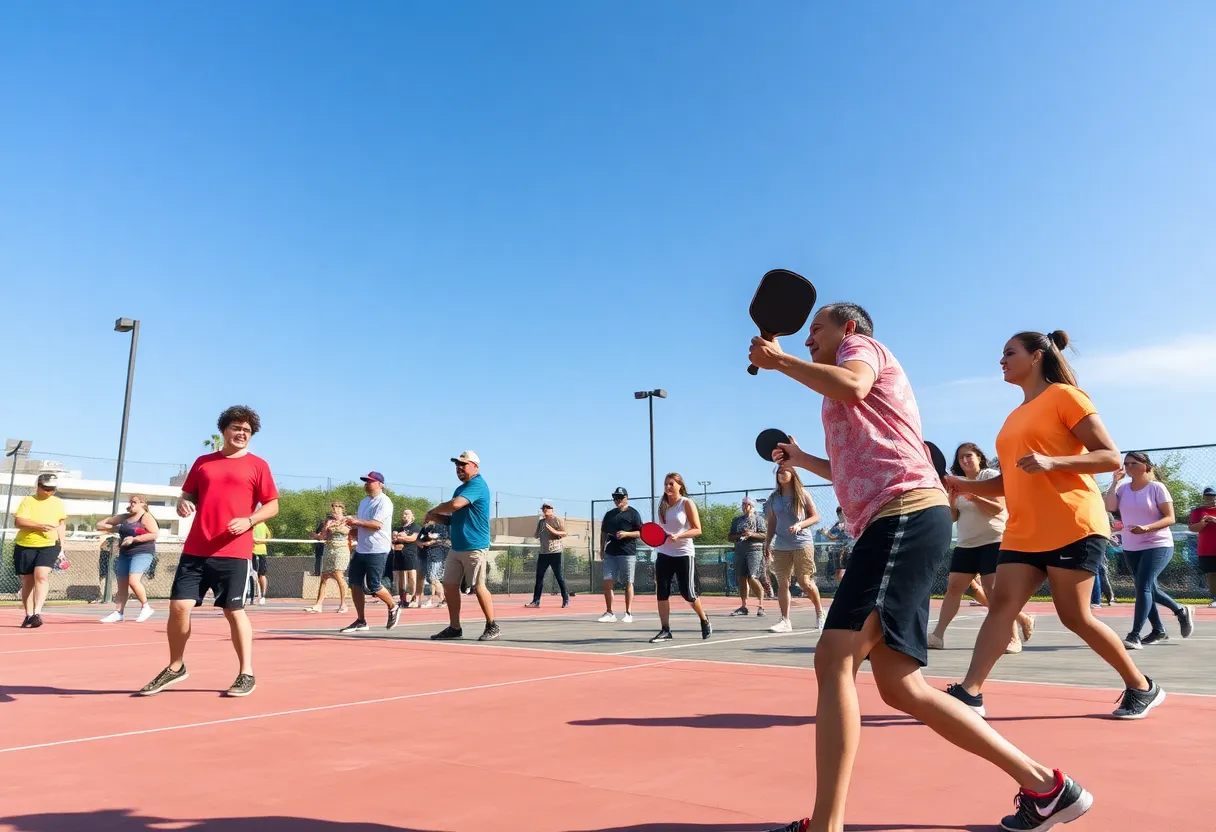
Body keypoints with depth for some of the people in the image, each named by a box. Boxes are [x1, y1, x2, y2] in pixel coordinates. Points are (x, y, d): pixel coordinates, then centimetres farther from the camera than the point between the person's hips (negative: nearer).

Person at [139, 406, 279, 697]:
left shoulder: (257, 465, 3)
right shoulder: (203, 462, 14)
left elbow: (272, 505, 1)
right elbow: (188, 494, 20)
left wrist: (249, 521, -15)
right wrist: (183, 504, -3)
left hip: (234, 552, -4)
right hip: (195, 550, 4)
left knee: (234, 611, -1)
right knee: (179, 606, 1)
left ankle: (246, 674, 12)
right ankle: (175, 667, 22)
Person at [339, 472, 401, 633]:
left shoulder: (384, 502, -10)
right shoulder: (363, 502, 17)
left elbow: (377, 524, -23)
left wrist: (358, 522, -29)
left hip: (377, 551, -8)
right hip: (360, 550, 8)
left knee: (373, 586, -6)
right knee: (355, 584, 4)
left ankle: (393, 608, 19)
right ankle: (361, 621, 11)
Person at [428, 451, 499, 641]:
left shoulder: (477, 485, -13)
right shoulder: (460, 489, 18)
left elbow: (455, 505, -27)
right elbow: (454, 516, 24)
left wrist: (434, 510, -9)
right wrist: (437, 517, 3)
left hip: (474, 547, -9)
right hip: (456, 547, 9)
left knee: (478, 587, -5)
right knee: (449, 585, 7)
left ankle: (492, 627, 7)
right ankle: (454, 628, 15)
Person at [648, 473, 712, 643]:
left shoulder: (687, 503, -6)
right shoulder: (663, 505, 9)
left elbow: (697, 530, -11)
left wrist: (678, 536, -24)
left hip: (683, 554, -5)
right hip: (663, 554, 5)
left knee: (687, 593, -1)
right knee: (661, 592, -3)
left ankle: (704, 620, 25)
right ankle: (665, 630, 4)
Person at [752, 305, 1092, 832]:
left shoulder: (862, 344, 8)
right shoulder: (851, 398, 32)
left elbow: (850, 384, -18)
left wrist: (779, 361, -9)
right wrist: (802, 459, 42)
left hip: (905, 517, -10)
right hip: (894, 525, 10)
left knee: (835, 659, -19)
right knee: (900, 689, 6)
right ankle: (1044, 787, 15)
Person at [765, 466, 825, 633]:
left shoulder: (802, 494, 1)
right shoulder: (774, 497, 11)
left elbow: (815, 517, 1)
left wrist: (800, 525, -16)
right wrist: (768, 542, 8)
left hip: (802, 543, -4)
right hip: (780, 546, 4)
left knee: (805, 582, -2)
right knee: (782, 583, -1)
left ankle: (820, 613, 20)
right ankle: (785, 621, 3)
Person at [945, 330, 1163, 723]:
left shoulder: (1064, 396, -3)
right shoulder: (1016, 416, 19)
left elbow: (1111, 457, -8)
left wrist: (1052, 462, -23)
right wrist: (967, 486, 7)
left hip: (1073, 527, -7)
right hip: (1023, 532, 7)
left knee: (1075, 617, -1)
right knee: (1001, 605, -7)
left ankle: (1142, 687, 21)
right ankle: (969, 693, -13)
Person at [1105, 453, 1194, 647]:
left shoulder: (1157, 488, -7)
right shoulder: (1123, 489, 5)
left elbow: (1170, 518, -10)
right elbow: (1110, 507, -12)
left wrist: (1147, 528, -26)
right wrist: (1114, 481, -10)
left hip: (1158, 545, -6)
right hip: (1131, 548, 6)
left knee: (1143, 587, -16)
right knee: (1148, 589, 15)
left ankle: (1134, 636, -15)